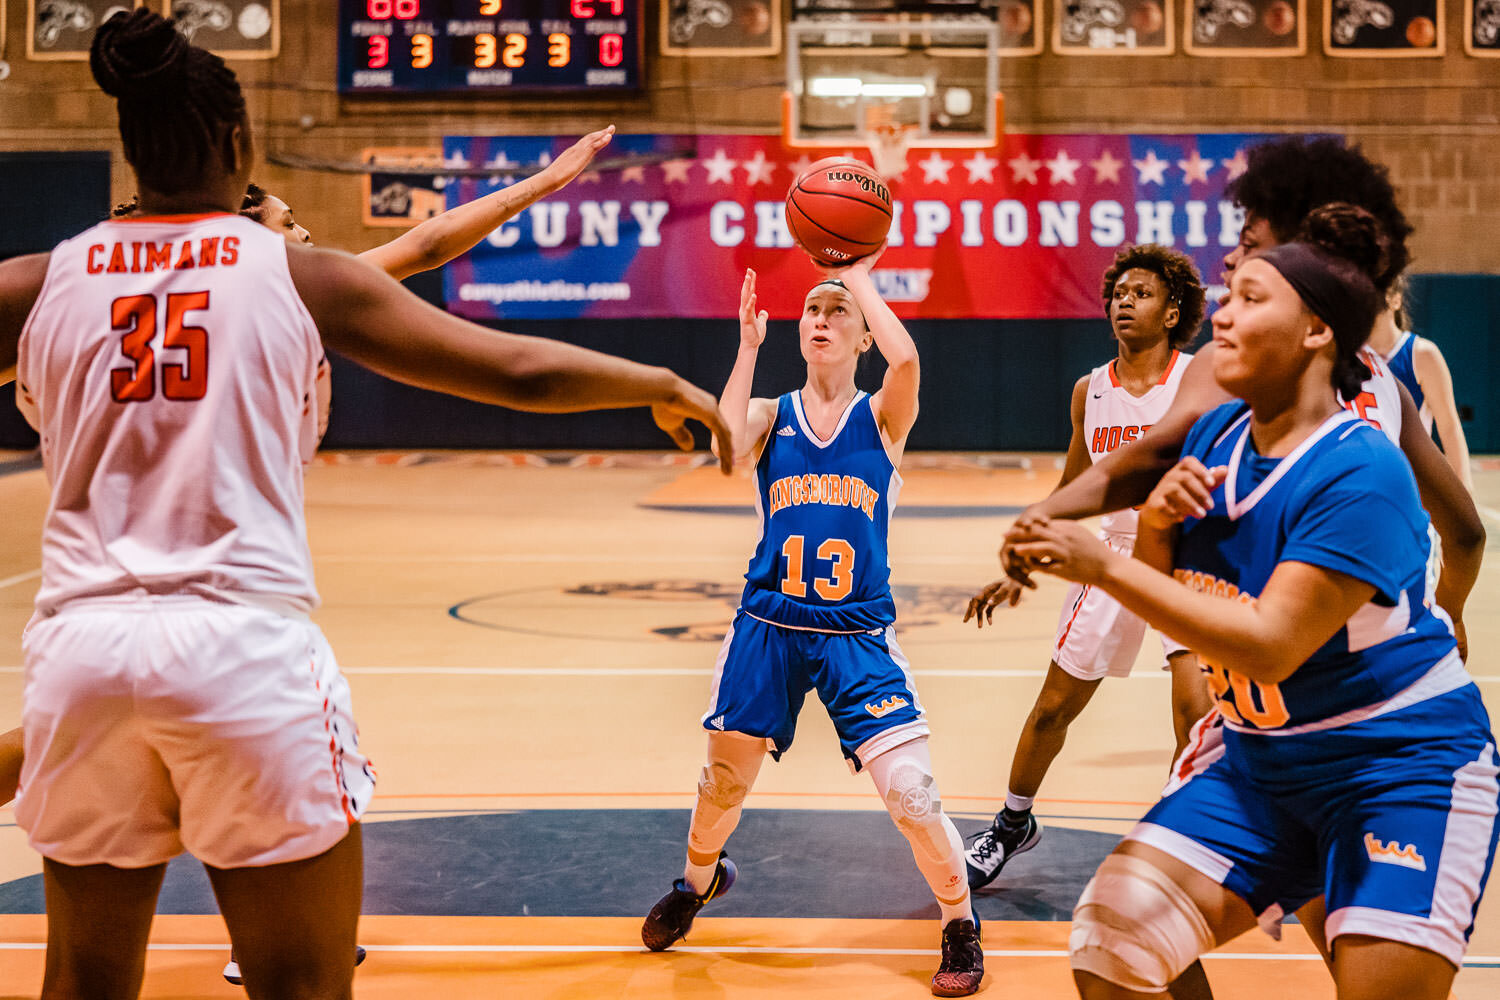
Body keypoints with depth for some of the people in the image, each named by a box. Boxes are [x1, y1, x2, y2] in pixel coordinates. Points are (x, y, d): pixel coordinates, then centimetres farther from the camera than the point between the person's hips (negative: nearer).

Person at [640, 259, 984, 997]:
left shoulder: (881, 418, -1)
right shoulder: (771, 417, 4)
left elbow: (906, 358, -24)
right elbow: (723, 446, -20)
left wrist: (857, 276, -13)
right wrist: (747, 345, -13)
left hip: (858, 636, -2)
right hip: (768, 628, 2)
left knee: (911, 792, -11)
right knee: (723, 780, 16)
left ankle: (960, 924, 13)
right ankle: (698, 879, 47)